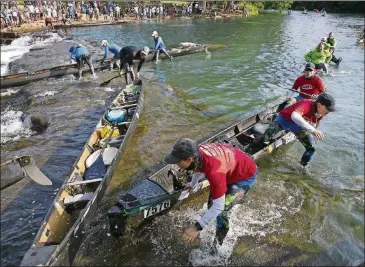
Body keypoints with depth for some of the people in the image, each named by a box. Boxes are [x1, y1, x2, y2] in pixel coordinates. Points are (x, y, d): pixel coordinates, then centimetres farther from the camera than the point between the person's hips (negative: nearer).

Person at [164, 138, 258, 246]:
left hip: (246, 175, -7)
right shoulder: (197, 152, -21)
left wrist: (197, 227, -30)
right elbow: (199, 166, 6)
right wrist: (192, 184, 24)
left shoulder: (214, 171, -44)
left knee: (220, 212, -13)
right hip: (232, 169, 7)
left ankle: (218, 244, 13)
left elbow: (218, 206, -36)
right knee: (211, 204, 16)